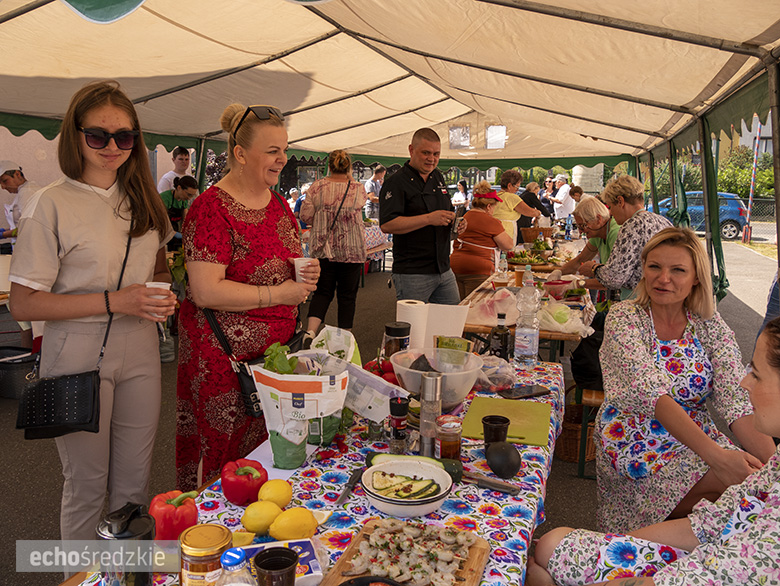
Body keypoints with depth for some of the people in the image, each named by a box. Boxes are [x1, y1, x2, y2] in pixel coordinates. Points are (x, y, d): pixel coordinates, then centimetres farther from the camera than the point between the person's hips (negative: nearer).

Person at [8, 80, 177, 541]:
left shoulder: (143, 199, 7)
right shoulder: (53, 204, -9)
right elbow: (24, 304, -12)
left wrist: (164, 295, -1)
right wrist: (114, 300, -20)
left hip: (139, 353, 5)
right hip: (79, 356, -4)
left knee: (134, 482, 14)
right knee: (87, 485, 10)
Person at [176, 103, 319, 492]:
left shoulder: (277, 203, 11)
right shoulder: (211, 208, -14)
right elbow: (206, 292, -21)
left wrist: (305, 274, 2)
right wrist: (278, 293, -17)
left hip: (276, 348, 7)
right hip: (224, 354, -7)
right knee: (224, 455, 4)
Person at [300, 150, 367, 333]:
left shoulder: (317, 187, -3)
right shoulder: (358, 189, -4)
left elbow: (305, 216, -1)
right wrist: (350, 180, 21)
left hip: (322, 249, 1)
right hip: (351, 251, -1)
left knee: (322, 292, 11)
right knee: (347, 295, 9)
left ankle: (310, 331, -7)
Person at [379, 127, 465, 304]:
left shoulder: (438, 177, 14)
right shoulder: (396, 182, -10)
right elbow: (387, 225, -22)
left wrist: (457, 223, 2)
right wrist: (429, 218, -26)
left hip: (444, 269, 8)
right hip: (412, 274, -7)